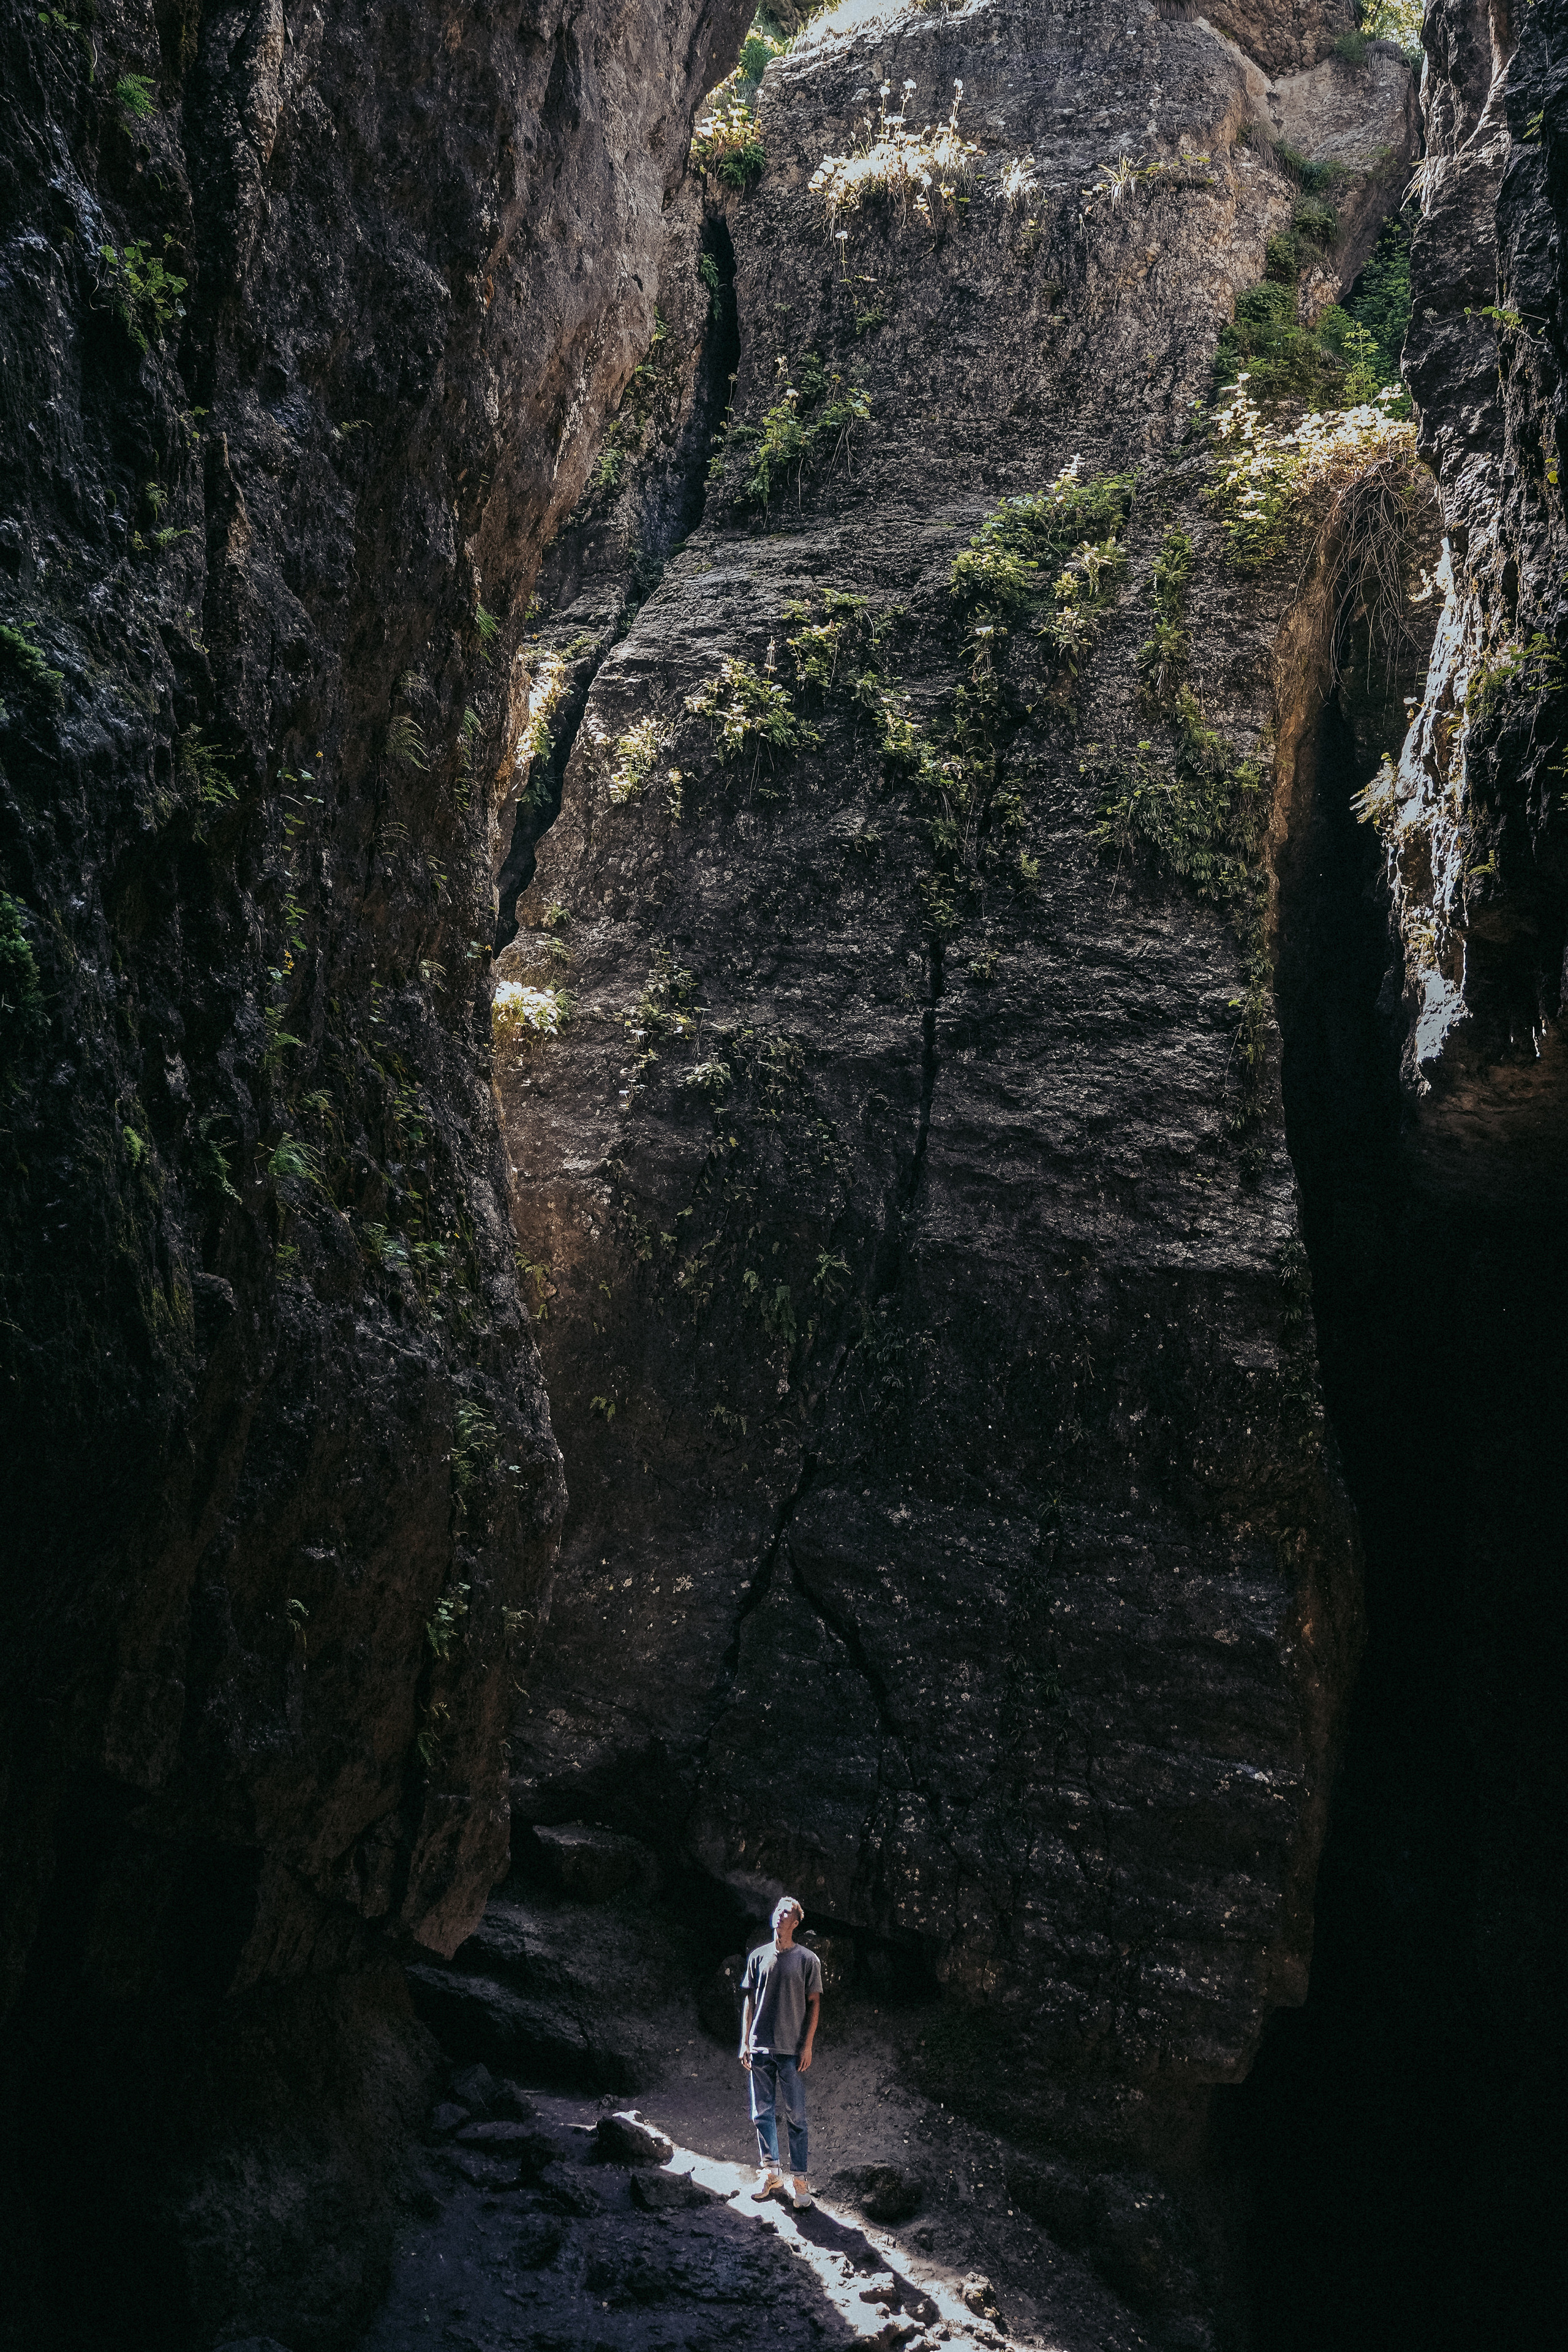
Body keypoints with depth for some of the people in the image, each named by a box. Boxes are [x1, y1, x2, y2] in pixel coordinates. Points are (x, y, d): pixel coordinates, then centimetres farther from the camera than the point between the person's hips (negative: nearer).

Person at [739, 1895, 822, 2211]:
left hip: (792, 2050, -3)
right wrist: (745, 2042, 7)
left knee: (796, 2117, -1)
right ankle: (771, 2175, 18)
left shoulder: (807, 1959, 0)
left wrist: (807, 2046, -6)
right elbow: (749, 2001, 12)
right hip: (760, 2048, 3)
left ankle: (801, 2180, 6)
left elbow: (814, 2004, 0)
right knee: (762, 2113, 7)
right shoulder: (759, 1957, 8)